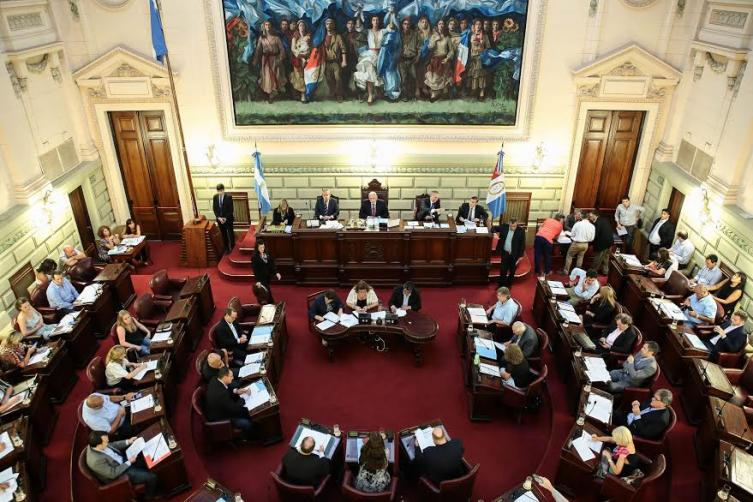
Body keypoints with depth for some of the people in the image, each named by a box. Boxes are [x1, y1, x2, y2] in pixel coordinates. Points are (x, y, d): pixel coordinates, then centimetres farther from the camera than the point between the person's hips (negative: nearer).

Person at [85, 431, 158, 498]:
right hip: (119, 474, -8)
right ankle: (150, 496, 22)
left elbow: (111, 445, 6)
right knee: (152, 477, -9)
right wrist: (129, 462, -22)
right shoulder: (96, 460, -38)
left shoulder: (95, 444, -15)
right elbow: (113, 474, -28)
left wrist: (128, 442, -2)